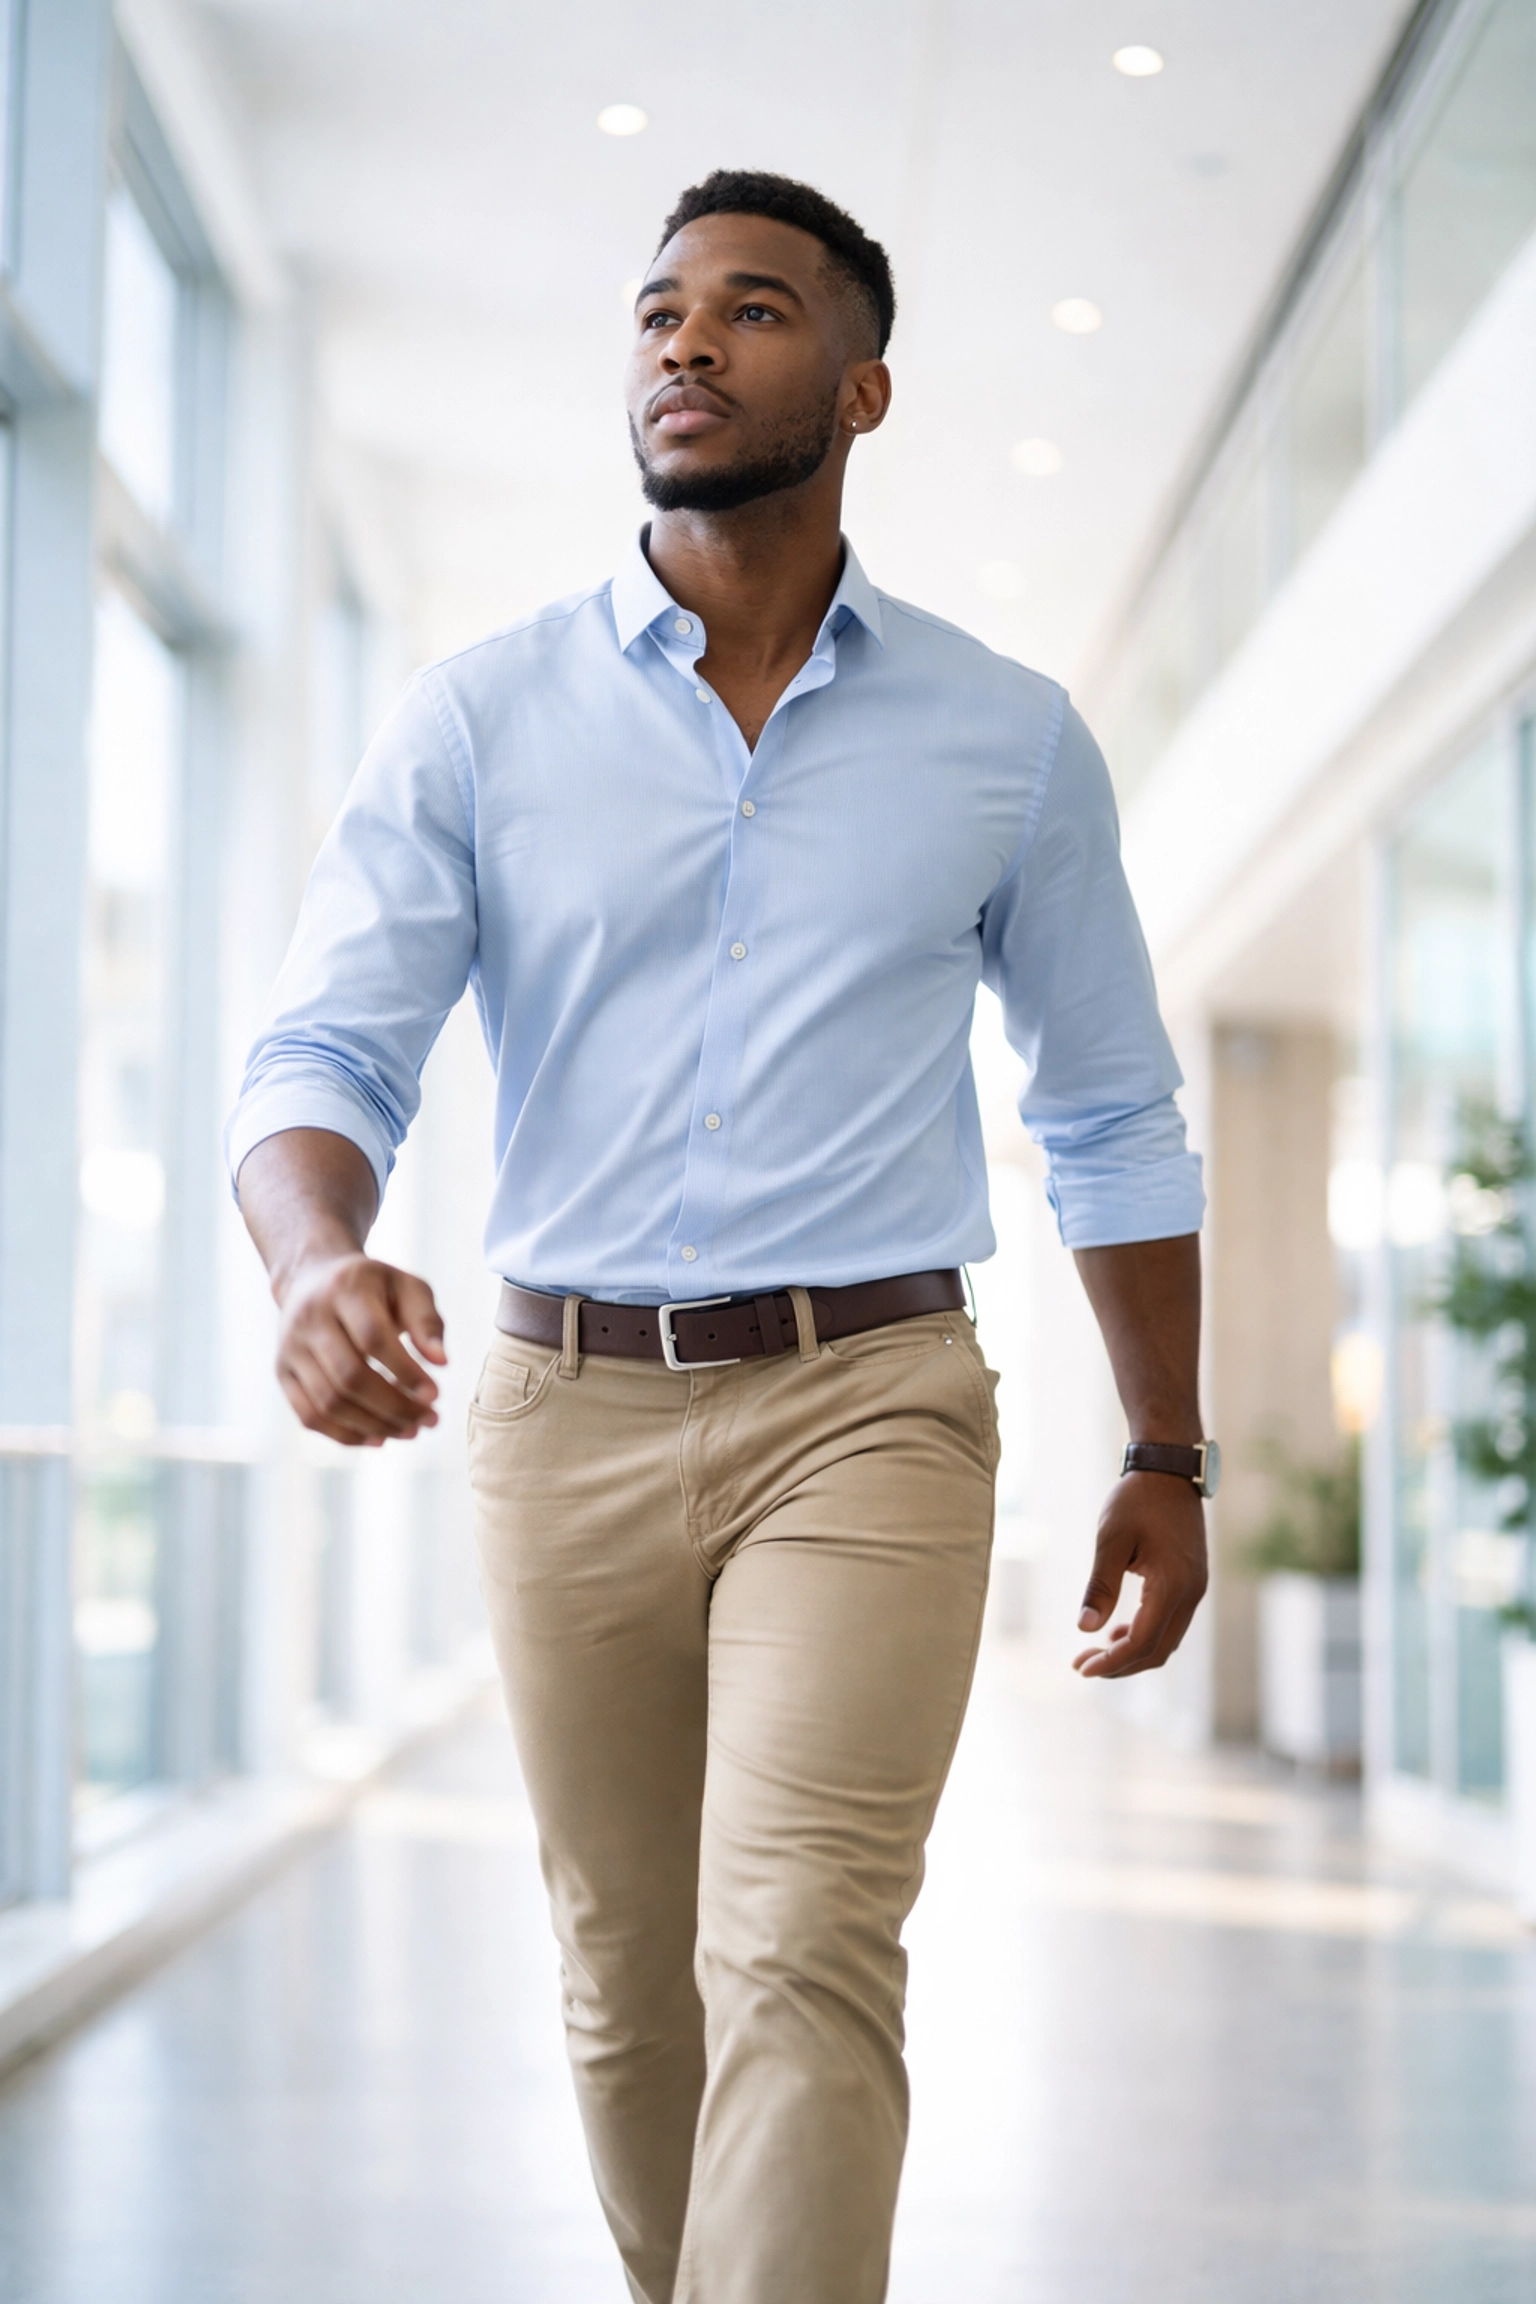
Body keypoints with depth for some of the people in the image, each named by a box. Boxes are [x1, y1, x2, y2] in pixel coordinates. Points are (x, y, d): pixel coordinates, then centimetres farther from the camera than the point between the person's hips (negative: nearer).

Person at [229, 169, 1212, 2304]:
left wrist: (1167, 1457, 12)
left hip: (865, 1407, -1)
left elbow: (1114, 1121, 13)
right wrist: (323, 1262, -26)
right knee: (629, 1995, 12)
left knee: (800, 1956, -17)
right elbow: (323, 1053, -4)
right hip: (567, 1409, 2)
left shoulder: (1010, 741, 4)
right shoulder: (476, 718, 3)